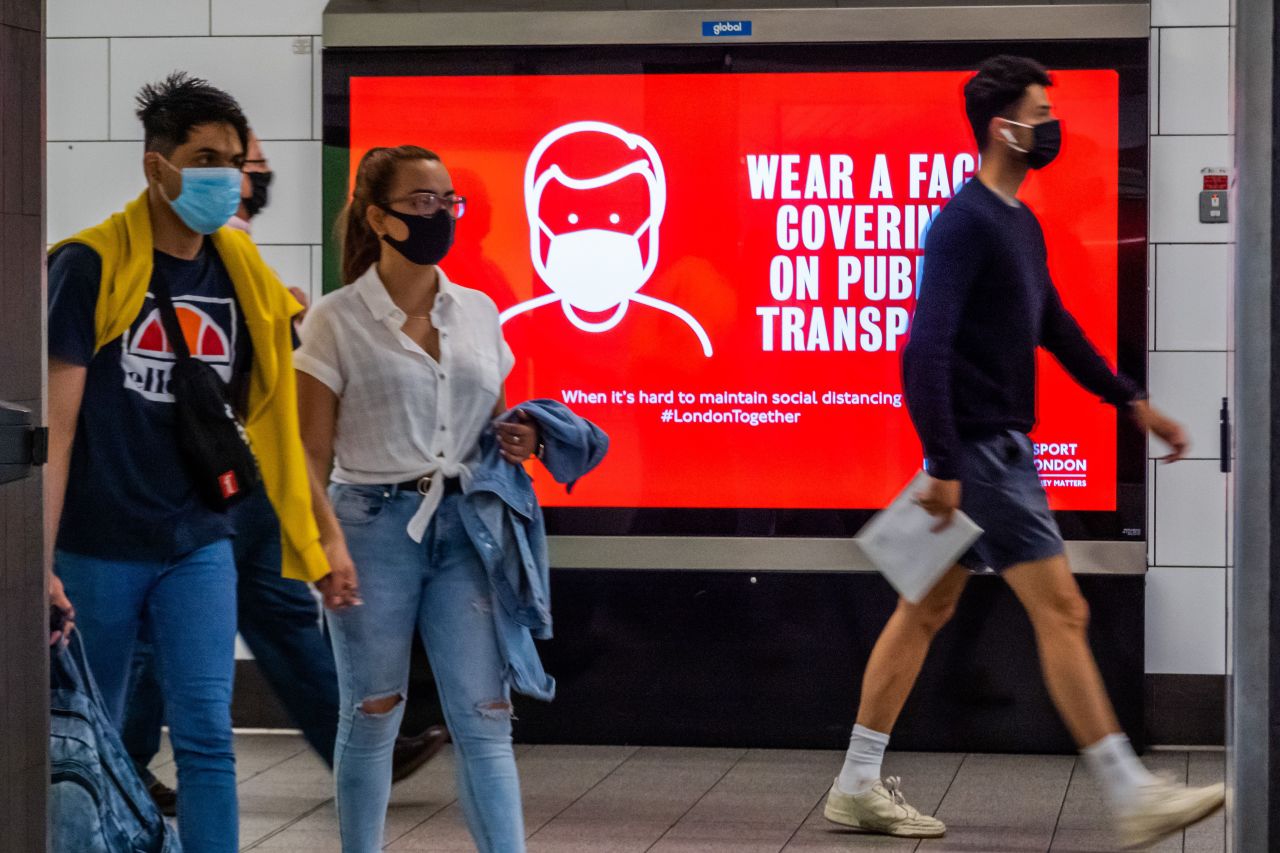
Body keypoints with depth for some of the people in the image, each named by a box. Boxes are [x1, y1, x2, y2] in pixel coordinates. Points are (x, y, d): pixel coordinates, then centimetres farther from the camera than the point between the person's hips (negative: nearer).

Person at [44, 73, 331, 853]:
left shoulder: (244, 276, 4)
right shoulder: (92, 266, -9)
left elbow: (277, 420, 11)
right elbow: (56, 424, -11)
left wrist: (324, 535, 7)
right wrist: (39, 563, -16)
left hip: (199, 546, 3)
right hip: (98, 548, -3)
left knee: (207, 739, -3)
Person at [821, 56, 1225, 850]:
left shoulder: (1021, 224, 14)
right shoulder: (965, 223, -16)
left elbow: (1055, 325, 26)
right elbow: (928, 348, -22)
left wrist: (1133, 402, 24)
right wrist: (944, 467, -26)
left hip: (1001, 443, 10)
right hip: (979, 447, -10)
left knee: (928, 608, 11)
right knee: (1062, 611, -7)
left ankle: (860, 785, 17)